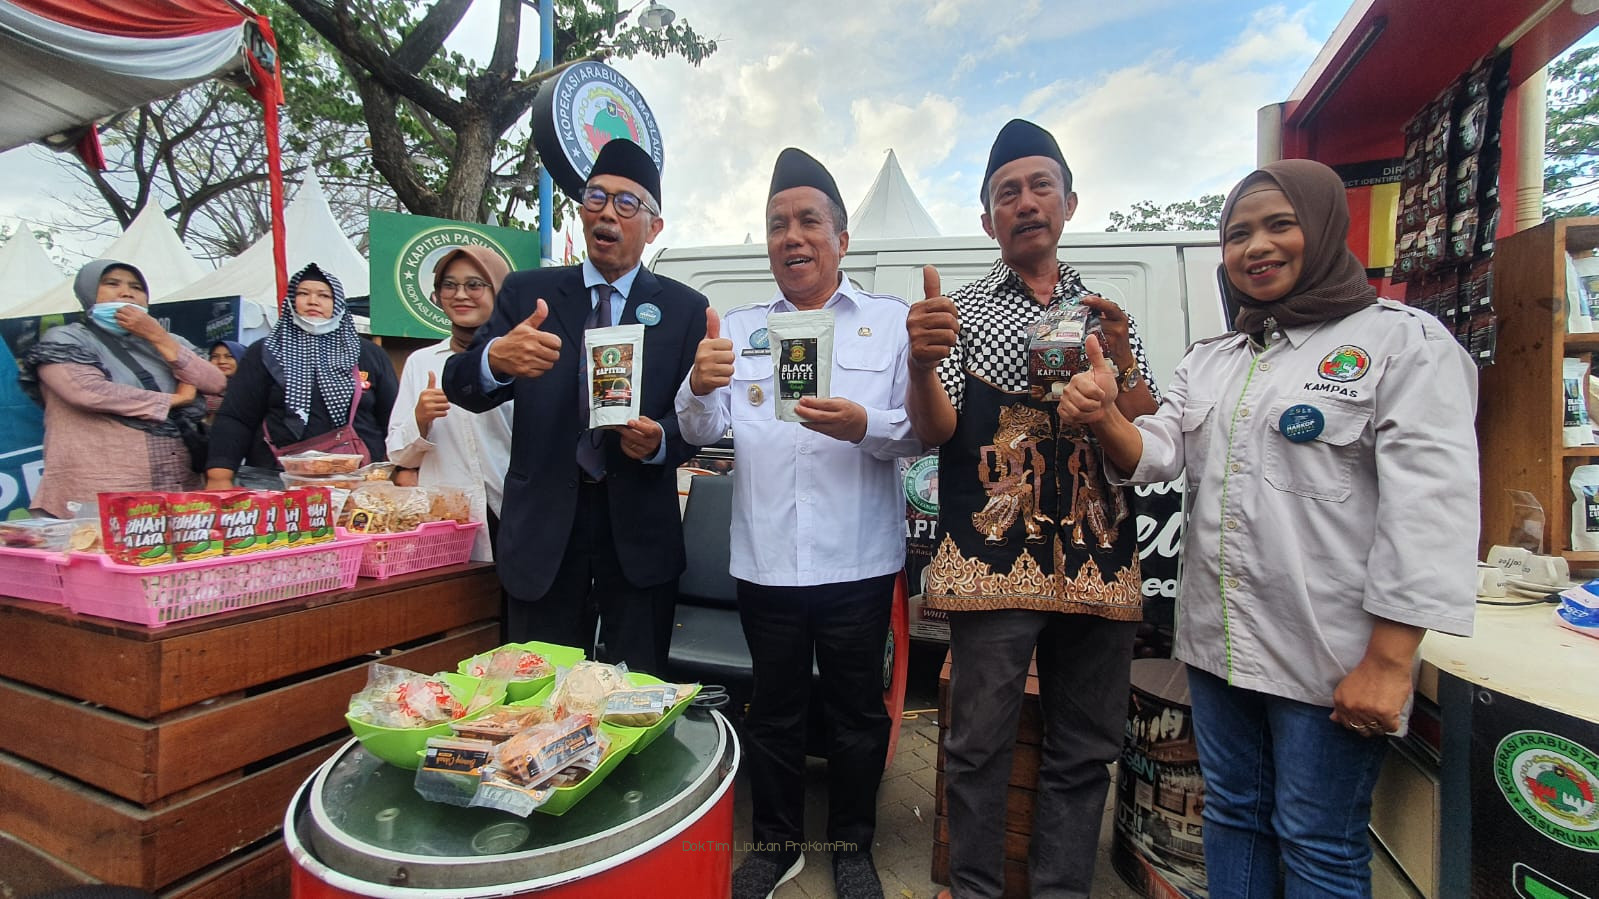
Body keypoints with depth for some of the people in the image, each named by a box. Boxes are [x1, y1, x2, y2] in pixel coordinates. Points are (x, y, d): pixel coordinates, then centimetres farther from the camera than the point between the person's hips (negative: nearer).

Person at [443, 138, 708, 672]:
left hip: (639, 533, 0)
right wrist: (494, 359, -27)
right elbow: (459, 387, -5)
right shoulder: (527, 293, 5)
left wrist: (661, 441, -20)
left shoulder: (685, 308, 3)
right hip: (543, 528, 1)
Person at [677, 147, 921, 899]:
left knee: (856, 709, 14)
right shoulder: (740, 327, 10)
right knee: (774, 708, 17)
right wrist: (700, 388, -21)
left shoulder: (893, 321, 2)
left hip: (857, 559, -2)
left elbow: (921, 431, -4)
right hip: (764, 559, 2)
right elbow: (703, 431, 0)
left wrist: (865, 426, -24)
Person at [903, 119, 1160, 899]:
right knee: (979, 746, 3)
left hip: (1099, 562, 4)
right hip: (992, 562, -3)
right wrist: (921, 363, -27)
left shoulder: (1108, 313, 12)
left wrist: (1121, 361, -10)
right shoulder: (961, 312, 4)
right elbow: (934, 433, -7)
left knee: (1085, 752, 13)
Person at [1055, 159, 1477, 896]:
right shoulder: (1209, 359, 12)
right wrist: (1104, 417, -21)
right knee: (1231, 817, 20)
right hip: (1216, 640, 6)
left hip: (1330, 656, -5)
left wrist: (1388, 662, -17)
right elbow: (1157, 454, 2)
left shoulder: (1403, 342, -7)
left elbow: (1429, 509, -13)